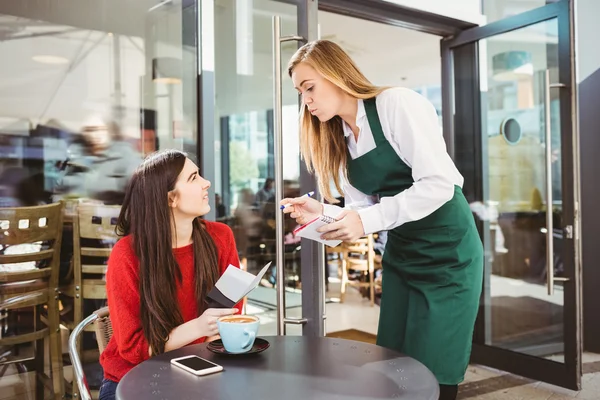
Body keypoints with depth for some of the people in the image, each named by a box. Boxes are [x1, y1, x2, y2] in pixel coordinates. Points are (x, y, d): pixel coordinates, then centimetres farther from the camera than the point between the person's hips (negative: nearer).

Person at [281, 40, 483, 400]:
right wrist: (322, 212, -11)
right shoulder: (339, 140, 7)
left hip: (447, 253, -7)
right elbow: (363, 209, 7)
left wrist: (367, 220, -26)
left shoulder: (399, 104, -15)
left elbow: (438, 184, -23)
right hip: (400, 257, 7)